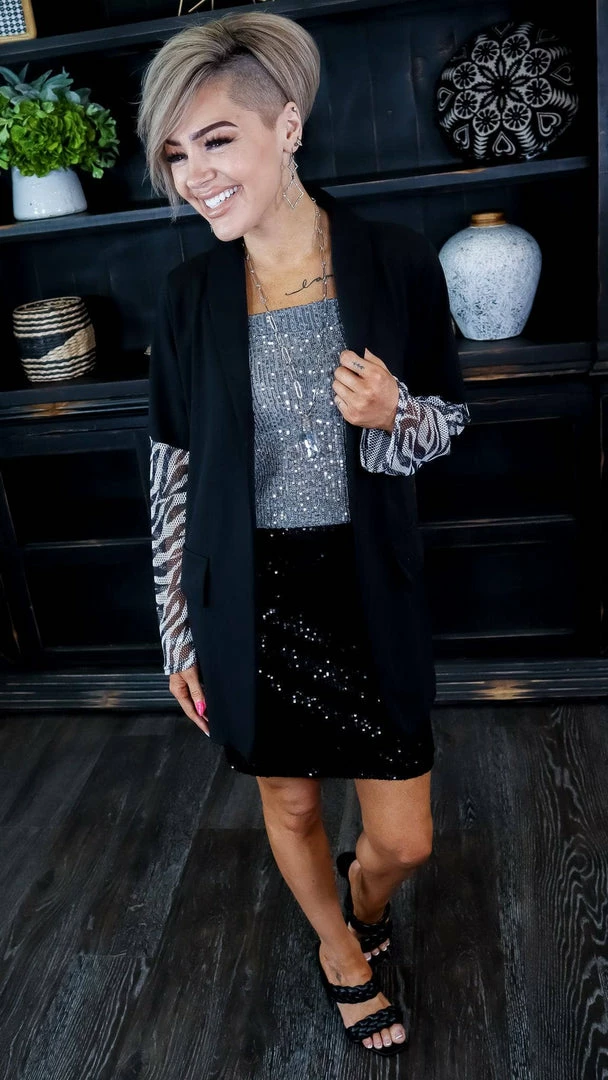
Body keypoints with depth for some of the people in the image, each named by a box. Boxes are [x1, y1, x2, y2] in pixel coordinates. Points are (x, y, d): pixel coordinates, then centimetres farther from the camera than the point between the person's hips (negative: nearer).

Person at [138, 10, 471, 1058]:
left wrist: (393, 414, -21)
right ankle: (343, 955, 51)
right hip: (249, 602, 1)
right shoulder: (191, 292, -4)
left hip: (370, 595, 0)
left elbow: (449, 419, 4)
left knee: (404, 839, 10)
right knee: (290, 808, 18)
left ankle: (361, 903, 50)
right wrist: (178, 630, 4)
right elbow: (172, 466, 2)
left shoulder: (397, 262, -8)